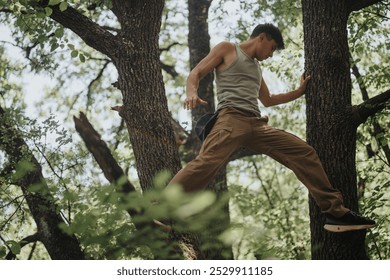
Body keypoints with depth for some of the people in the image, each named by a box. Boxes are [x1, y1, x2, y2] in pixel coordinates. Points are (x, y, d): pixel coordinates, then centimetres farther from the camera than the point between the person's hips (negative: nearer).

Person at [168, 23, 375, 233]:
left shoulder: (256, 67, 33)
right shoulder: (226, 49, 13)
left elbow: (267, 100, 45)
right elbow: (196, 73, 4)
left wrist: (300, 91, 44)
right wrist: (192, 93, -19)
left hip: (257, 124, 7)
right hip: (231, 118, -7)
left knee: (304, 152, -2)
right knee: (207, 162, -32)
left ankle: (335, 212, 1)